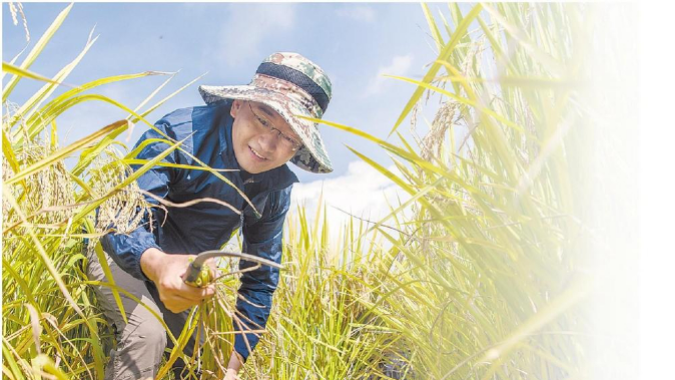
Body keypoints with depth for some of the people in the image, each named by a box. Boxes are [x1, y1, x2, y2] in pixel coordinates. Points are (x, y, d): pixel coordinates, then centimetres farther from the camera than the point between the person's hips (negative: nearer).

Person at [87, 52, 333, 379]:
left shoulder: (276, 189, -15)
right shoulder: (180, 133, -30)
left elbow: (260, 279, -6)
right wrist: (155, 263, -62)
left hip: (184, 270, 6)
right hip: (119, 251, -5)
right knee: (148, 329, -30)